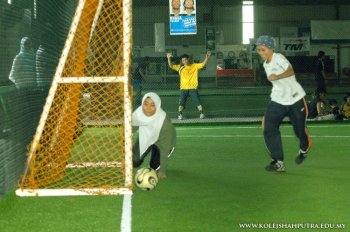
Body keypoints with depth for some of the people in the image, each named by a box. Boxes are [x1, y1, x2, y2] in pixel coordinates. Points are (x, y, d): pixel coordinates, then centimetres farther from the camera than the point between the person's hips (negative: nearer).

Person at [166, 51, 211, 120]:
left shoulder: (195, 66, 5)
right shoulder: (180, 67, 7)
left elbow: (203, 64, -4)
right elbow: (171, 66, 1)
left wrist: (207, 57, -19)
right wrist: (169, 58, -14)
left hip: (193, 88, -1)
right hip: (183, 88, 1)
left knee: (198, 102, -2)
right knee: (181, 103, 0)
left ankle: (201, 114, 6)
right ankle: (180, 115, 7)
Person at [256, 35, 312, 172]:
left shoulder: (278, 58, -16)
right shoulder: (265, 64, 8)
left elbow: (290, 71, -34)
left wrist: (277, 77, -49)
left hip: (295, 99, -6)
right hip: (278, 101, 6)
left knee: (300, 130, 5)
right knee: (269, 129, -13)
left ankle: (304, 149, 40)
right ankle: (278, 162, -11)